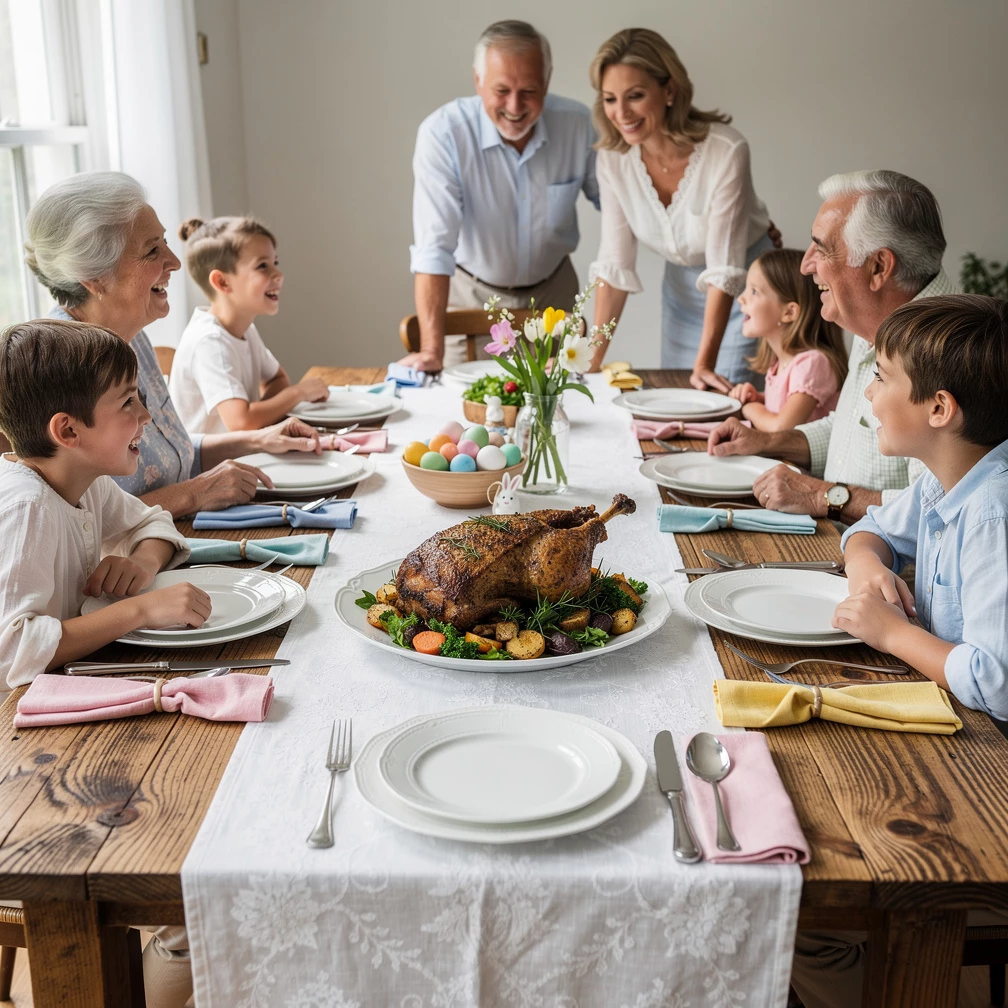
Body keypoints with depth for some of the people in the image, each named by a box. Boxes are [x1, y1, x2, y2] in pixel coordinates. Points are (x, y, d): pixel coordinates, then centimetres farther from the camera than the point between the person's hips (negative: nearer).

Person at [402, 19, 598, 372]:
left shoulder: (579, 124, -16)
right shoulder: (442, 134, -26)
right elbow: (434, 246, -30)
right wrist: (432, 351, -36)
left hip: (553, 291, 3)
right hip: (472, 295, -2)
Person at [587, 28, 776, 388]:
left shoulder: (725, 151, -28)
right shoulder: (613, 157, -13)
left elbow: (724, 269, -26)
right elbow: (614, 263, -10)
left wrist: (704, 365, -30)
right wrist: (592, 358, -14)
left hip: (743, 291, -4)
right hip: (681, 291, 5)